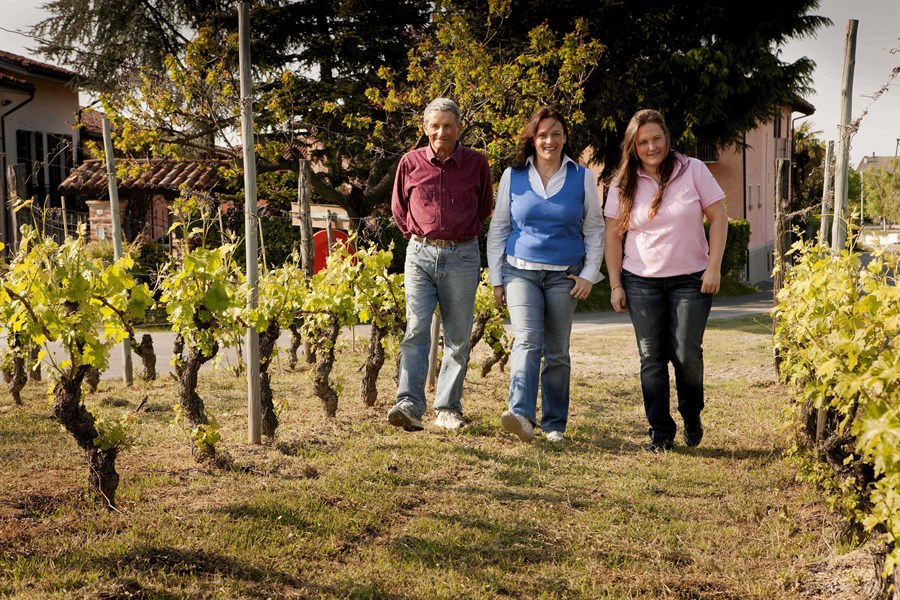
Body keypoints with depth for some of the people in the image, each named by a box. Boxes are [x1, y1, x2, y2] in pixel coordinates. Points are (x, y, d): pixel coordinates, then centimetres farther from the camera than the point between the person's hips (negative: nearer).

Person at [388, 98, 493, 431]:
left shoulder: (477, 164, 3)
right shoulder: (410, 163, 3)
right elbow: (399, 207, 18)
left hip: (462, 257, 1)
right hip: (420, 255, 0)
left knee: (458, 337, 4)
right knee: (416, 330, -13)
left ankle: (448, 409, 12)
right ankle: (409, 405, -19)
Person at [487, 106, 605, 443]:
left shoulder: (582, 178, 5)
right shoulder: (513, 177, 5)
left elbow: (594, 229, 10)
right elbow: (498, 229, 10)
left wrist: (589, 274, 2)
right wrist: (496, 279, 6)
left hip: (565, 276, 1)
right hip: (521, 272, -1)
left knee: (557, 352, 5)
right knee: (528, 341, -19)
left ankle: (554, 424, 14)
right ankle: (521, 415, -30)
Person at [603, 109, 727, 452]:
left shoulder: (692, 170, -3)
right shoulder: (624, 184, 2)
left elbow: (718, 218, -2)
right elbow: (613, 235, 5)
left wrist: (714, 268, -8)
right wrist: (615, 285, 1)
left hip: (691, 280, -2)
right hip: (642, 282, 2)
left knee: (686, 355, -5)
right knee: (652, 359, 2)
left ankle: (692, 417, 21)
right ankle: (660, 432, 12)